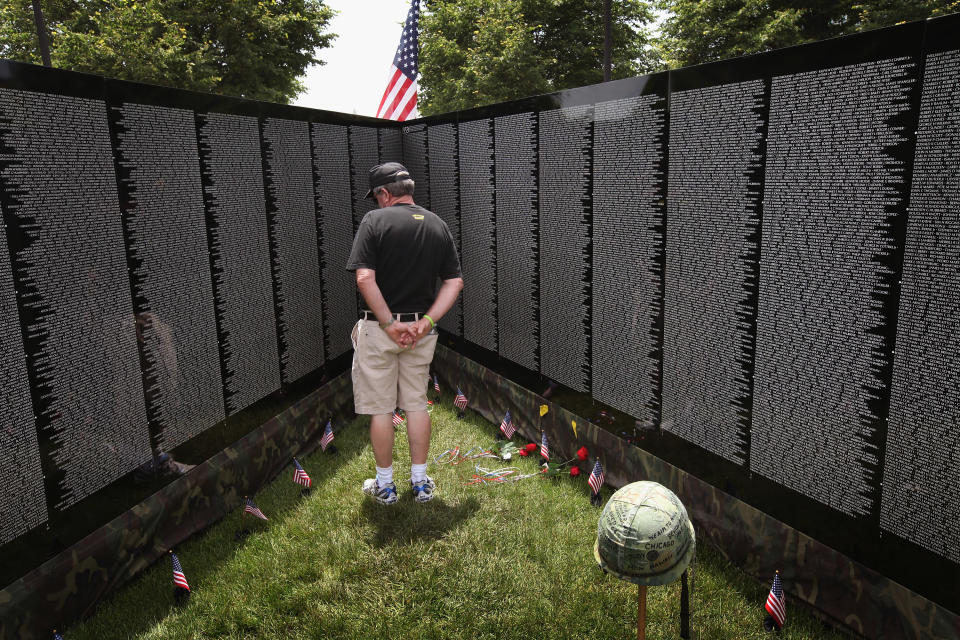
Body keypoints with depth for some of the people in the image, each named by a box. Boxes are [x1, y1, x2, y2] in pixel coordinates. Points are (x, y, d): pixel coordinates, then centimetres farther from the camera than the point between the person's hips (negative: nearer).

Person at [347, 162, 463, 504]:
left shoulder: (375, 220, -10)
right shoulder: (438, 224, 5)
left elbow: (365, 279, -21)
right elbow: (455, 281, 1)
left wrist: (389, 323, -16)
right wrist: (427, 321, -6)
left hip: (379, 329, -4)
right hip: (421, 330, 5)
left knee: (380, 408, 8)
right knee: (416, 403, 15)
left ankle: (384, 485, 19)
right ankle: (420, 482, 22)